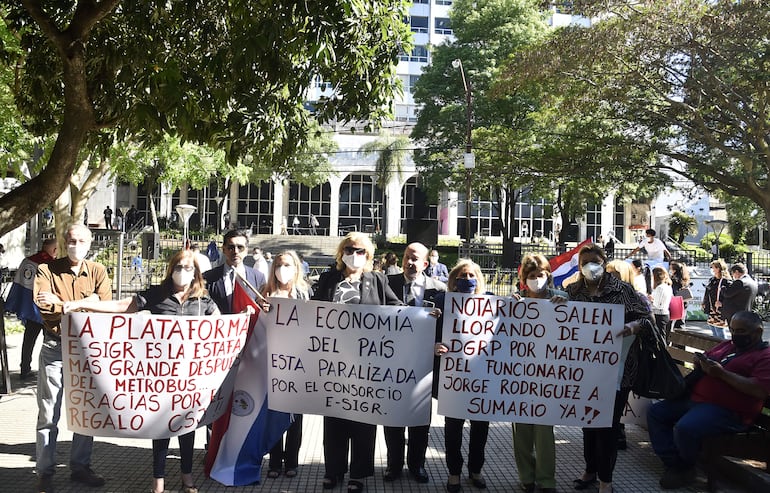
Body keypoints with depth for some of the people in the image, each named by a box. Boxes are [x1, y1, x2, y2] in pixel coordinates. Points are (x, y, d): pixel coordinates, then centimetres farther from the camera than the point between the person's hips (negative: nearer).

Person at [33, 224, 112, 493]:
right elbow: (43, 306, -18)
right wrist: (86, 303, -17)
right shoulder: (47, 270, -3)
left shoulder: (98, 271, 4)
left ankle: (80, 466, 26)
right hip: (55, 348, -2)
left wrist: (61, 303, -16)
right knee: (49, 413, 4)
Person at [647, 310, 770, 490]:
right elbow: (704, 360, 26)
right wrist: (700, 363, 0)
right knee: (655, 413, 2)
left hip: (726, 410, -9)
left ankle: (685, 468, 1)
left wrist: (722, 373, -19)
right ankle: (674, 465, -6)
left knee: (685, 428, -31)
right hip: (694, 398, 9)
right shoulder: (726, 346, 18)